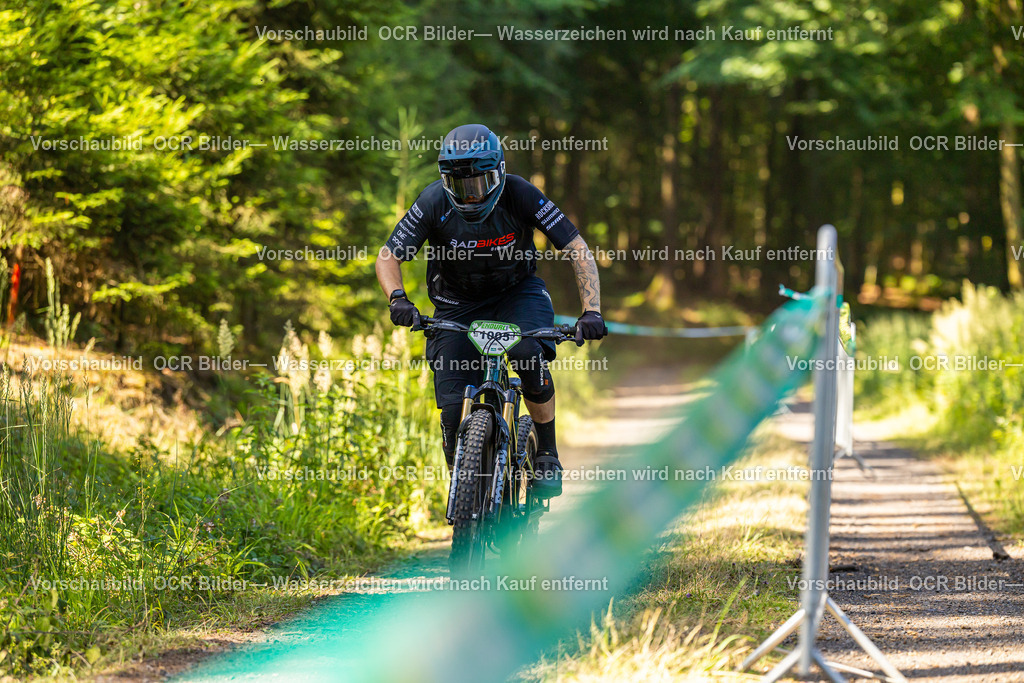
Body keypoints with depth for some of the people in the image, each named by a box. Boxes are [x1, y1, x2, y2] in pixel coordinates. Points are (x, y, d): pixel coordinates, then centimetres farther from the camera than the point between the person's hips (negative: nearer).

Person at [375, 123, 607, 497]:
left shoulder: (520, 195, -23)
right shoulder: (434, 203, -21)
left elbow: (578, 251, -21)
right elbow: (388, 257, -16)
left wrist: (591, 311, -33)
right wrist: (397, 298, -36)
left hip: (517, 294, -1)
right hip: (457, 305, 1)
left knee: (530, 356, -32)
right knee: (454, 411, -12)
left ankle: (547, 455, -11)